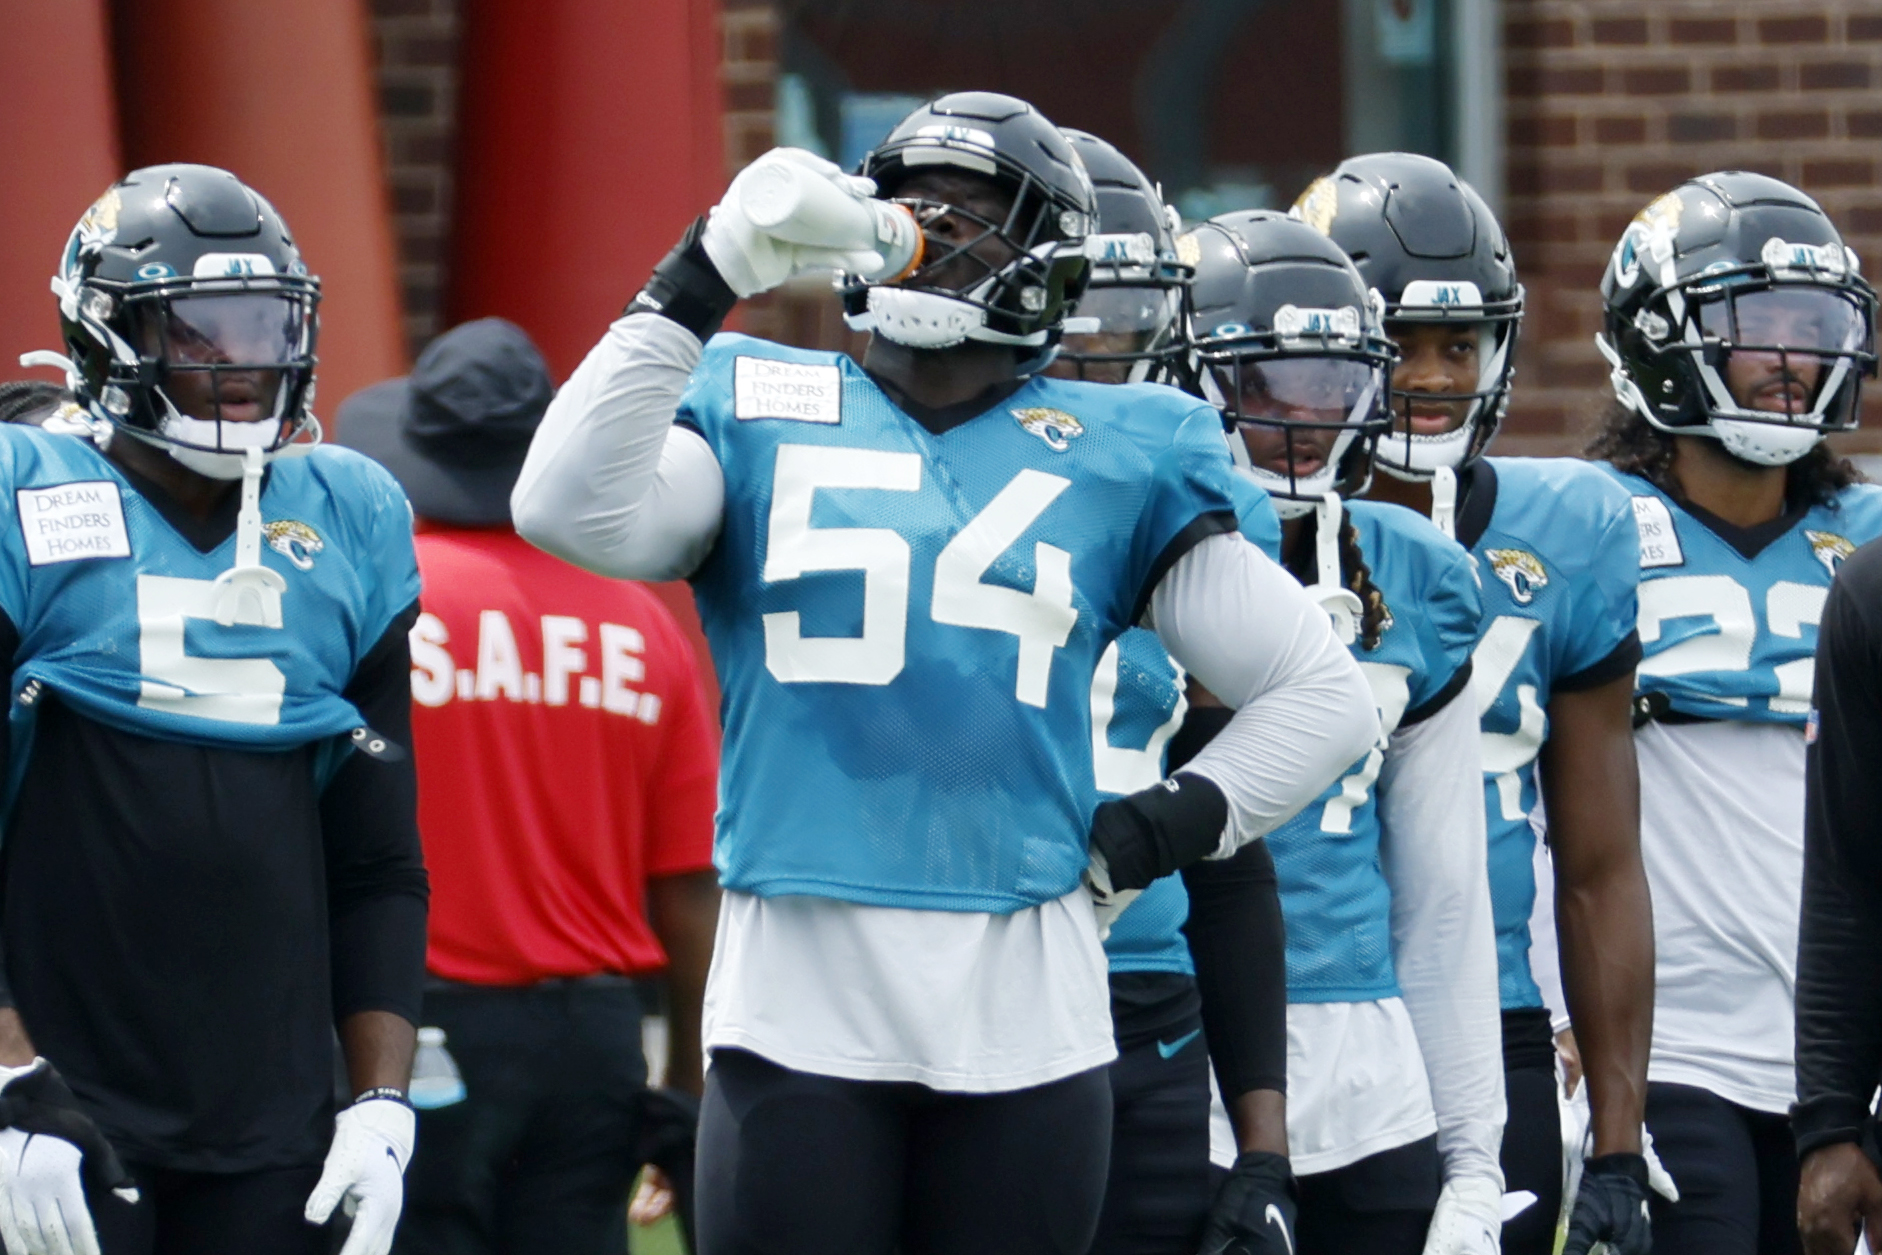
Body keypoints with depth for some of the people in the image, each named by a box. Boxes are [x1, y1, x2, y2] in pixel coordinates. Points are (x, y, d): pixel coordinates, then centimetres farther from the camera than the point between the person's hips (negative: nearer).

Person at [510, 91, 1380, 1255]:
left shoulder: (1115, 455, 10)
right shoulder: (762, 413, 9)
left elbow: (1323, 696, 15)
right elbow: (576, 513, -12)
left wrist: (1150, 840, 4)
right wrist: (702, 280, -15)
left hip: (1026, 1016, 1)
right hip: (800, 997, -1)